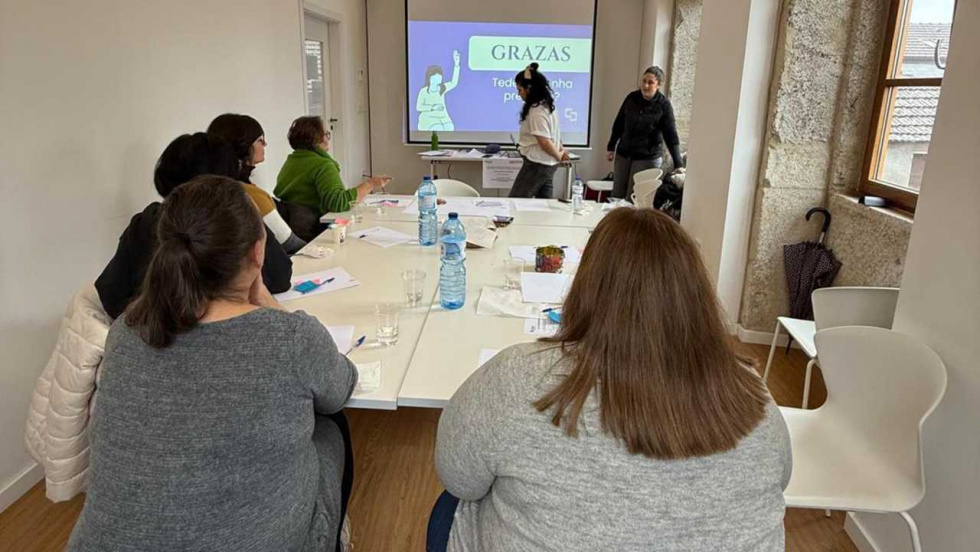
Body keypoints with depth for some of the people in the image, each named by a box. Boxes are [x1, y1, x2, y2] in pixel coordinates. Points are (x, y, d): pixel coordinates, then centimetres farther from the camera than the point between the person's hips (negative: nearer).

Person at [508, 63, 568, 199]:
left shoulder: (536, 111, -19)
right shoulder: (547, 105, 11)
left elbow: (545, 142, -20)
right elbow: (553, 135, 18)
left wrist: (558, 156, -6)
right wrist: (561, 151, 9)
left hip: (537, 164, -9)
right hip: (548, 164, 9)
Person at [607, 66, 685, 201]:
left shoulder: (664, 105, -8)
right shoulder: (632, 97, 2)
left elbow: (671, 136, -11)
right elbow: (619, 124, 13)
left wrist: (678, 164, -17)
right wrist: (611, 147, 12)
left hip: (648, 158, -4)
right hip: (623, 154, 4)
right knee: (616, 195, 7)